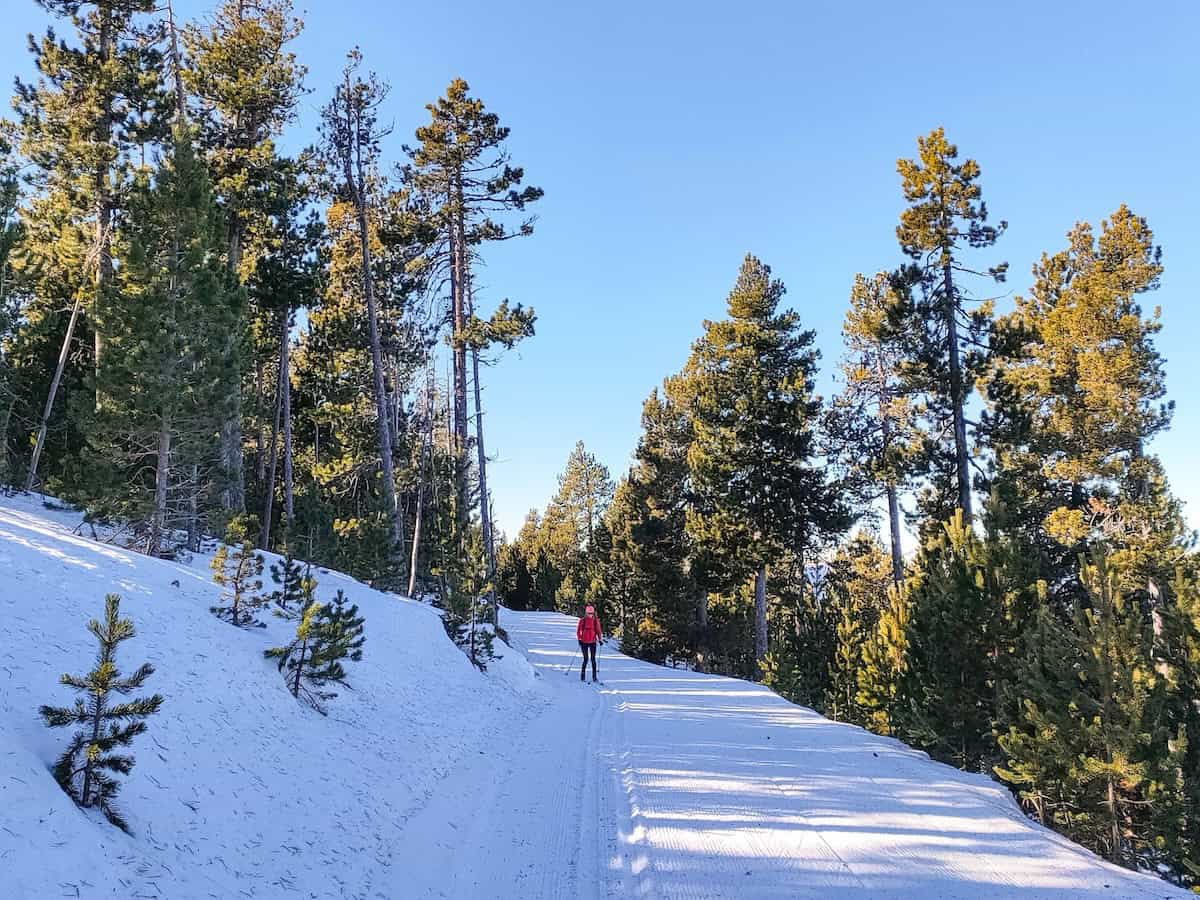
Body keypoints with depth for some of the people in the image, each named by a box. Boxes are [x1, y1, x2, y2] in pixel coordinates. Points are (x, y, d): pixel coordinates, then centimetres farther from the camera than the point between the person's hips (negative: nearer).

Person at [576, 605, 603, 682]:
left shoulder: (596, 620, 1)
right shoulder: (582, 621, -4)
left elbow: (598, 630, 8)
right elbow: (578, 630, 1)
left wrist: (600, 639, 0)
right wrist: (579, 639, -7)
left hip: (593, 642, 2)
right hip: (584, 642, -2)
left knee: (593, 659, 0)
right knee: (586, 659, -3)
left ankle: (594, 677, 5)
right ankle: (582, 676, 9)